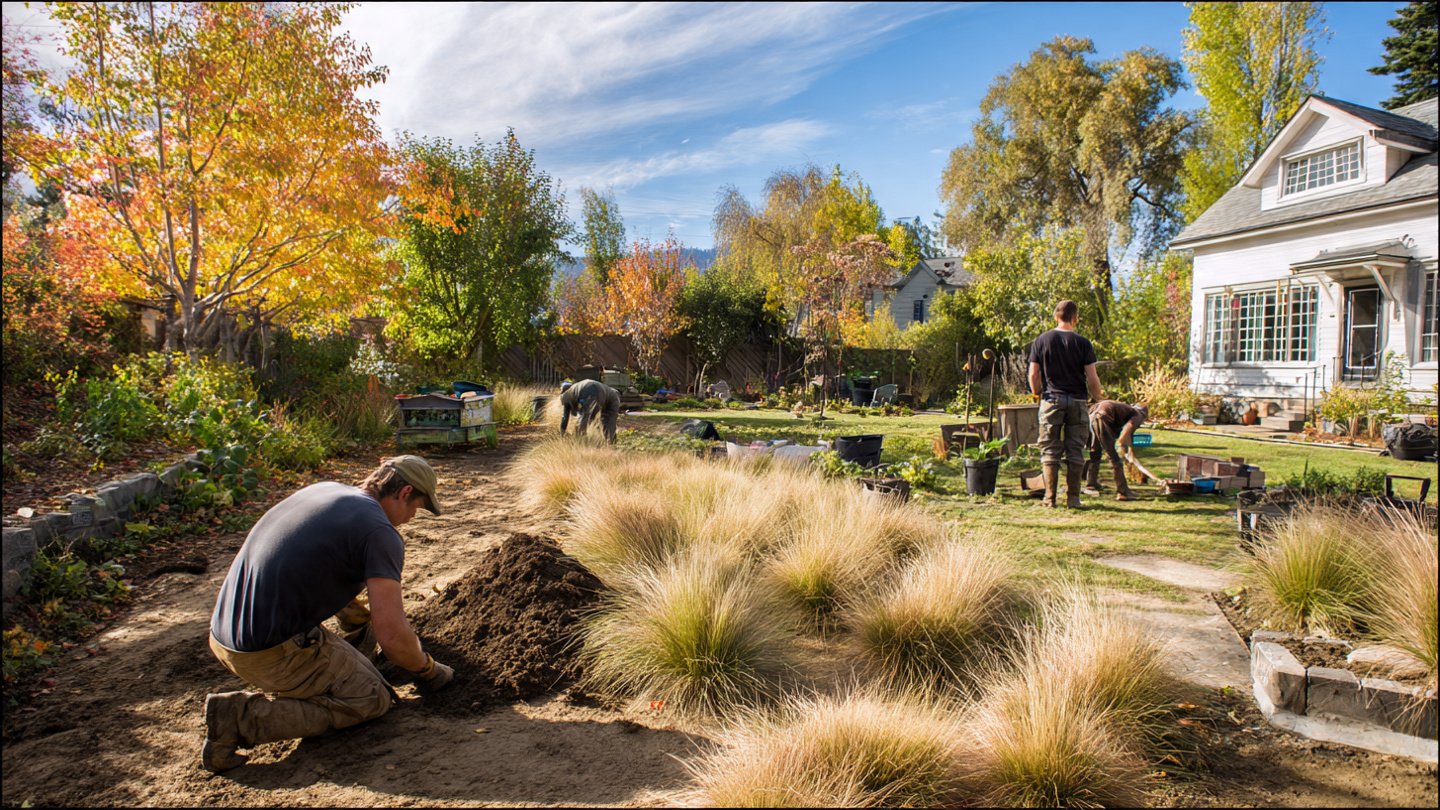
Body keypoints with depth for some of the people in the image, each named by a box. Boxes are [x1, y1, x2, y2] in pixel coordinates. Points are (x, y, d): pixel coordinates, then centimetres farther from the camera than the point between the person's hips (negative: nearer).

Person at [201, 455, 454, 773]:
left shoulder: (323, 489, 12)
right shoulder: (381, 533, -14)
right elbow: (392, 636, -19)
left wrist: (361, 621, 39)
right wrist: (428, 670, 2)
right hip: (272, 652, -10)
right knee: (371, 699, 4)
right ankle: (242, 716, -5)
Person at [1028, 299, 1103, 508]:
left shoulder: (1041, 341, 1)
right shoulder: (1082, 343, -4)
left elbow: (1033, 375, 1)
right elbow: (1092, 378, -5)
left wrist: (1038, 395, 17)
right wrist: (1098, 399, 11)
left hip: (1052, 400, 1)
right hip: (1077, 401, -1)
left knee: (1050, 450, 5)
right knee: (1075, 451, 7)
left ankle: (1050, 498, 5)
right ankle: (1073, 498, 9)